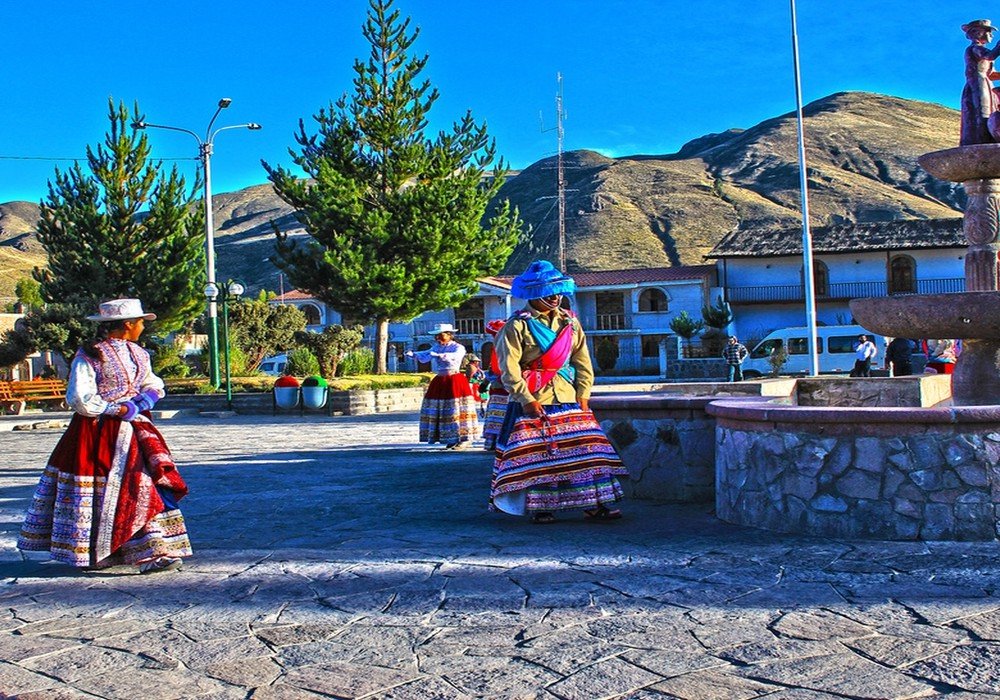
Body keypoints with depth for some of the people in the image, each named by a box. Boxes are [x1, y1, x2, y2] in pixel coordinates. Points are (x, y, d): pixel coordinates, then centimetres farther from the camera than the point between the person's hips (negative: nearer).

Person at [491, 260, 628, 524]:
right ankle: (539, 507, 7)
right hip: (532, 400, -4)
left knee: (586, 447, 0)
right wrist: (526, 400, -14)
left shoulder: (570, 322, 11)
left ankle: (595, 503, 4)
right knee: (535, 454, -3)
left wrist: (583, 395, 2)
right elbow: (509, 368, -9)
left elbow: (583, 361, 12)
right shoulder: (517, 325, -5)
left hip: (568, 399, 4)